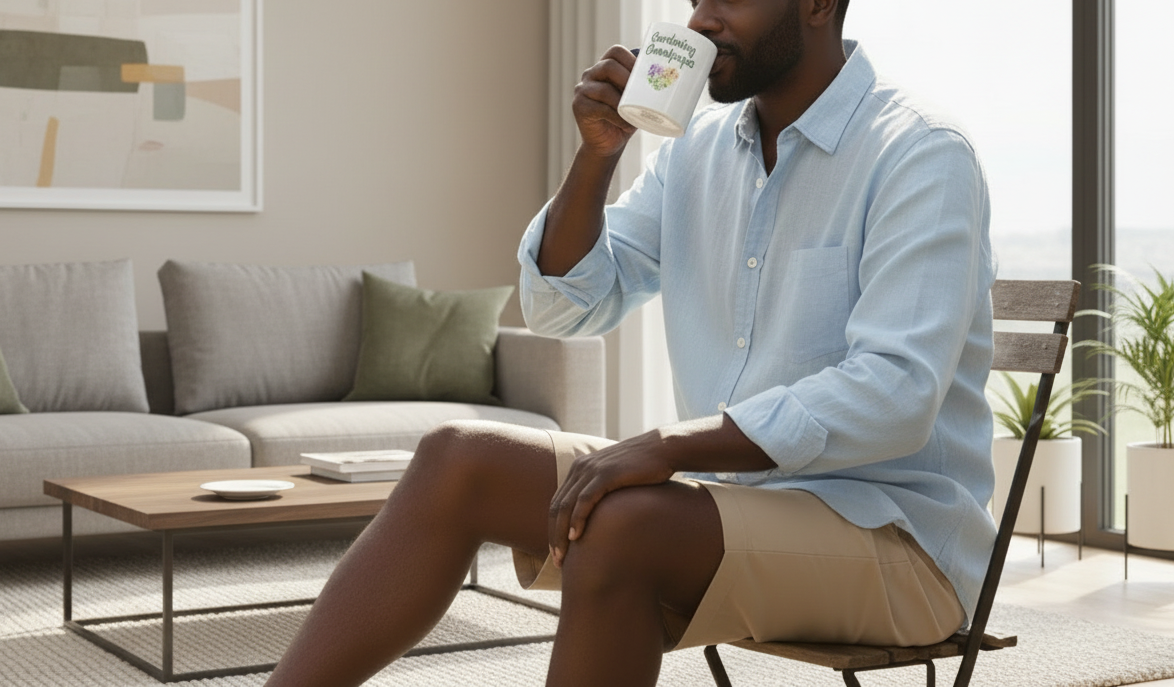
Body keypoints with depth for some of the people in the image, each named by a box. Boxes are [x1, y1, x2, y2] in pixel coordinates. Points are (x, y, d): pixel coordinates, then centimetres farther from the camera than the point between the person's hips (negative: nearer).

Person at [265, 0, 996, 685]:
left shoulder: (922, 157, -14)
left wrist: (668, 447, -29)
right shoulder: (701, 147, 10)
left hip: (897, 535, -7)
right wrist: (598, 151, -5)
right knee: (458, 461, -8)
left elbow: (895, 396, -25)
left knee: (619, 529, -33)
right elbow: (564, 305, 11)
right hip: (735, 491, 7)